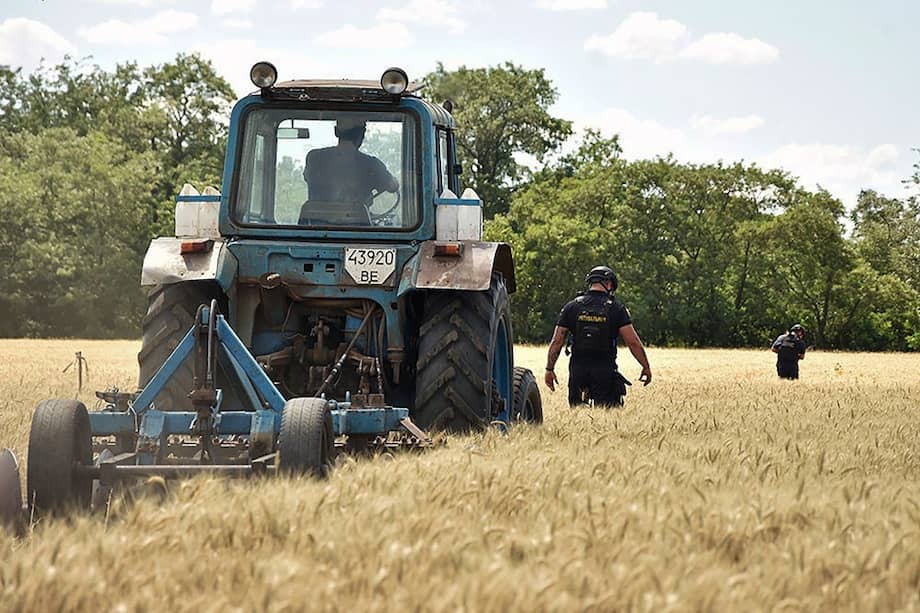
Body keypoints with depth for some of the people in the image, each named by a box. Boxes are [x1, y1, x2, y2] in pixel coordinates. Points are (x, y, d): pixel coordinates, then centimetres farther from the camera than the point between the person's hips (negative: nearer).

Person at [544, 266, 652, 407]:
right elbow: (633, 342, -4)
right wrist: (646, 367, 6)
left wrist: (549, 369, 11)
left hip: (578, 370, 2)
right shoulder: (616, 308, -3)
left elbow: (557, 341, 4)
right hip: (605, 372, -2)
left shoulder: (572, 307, 4)